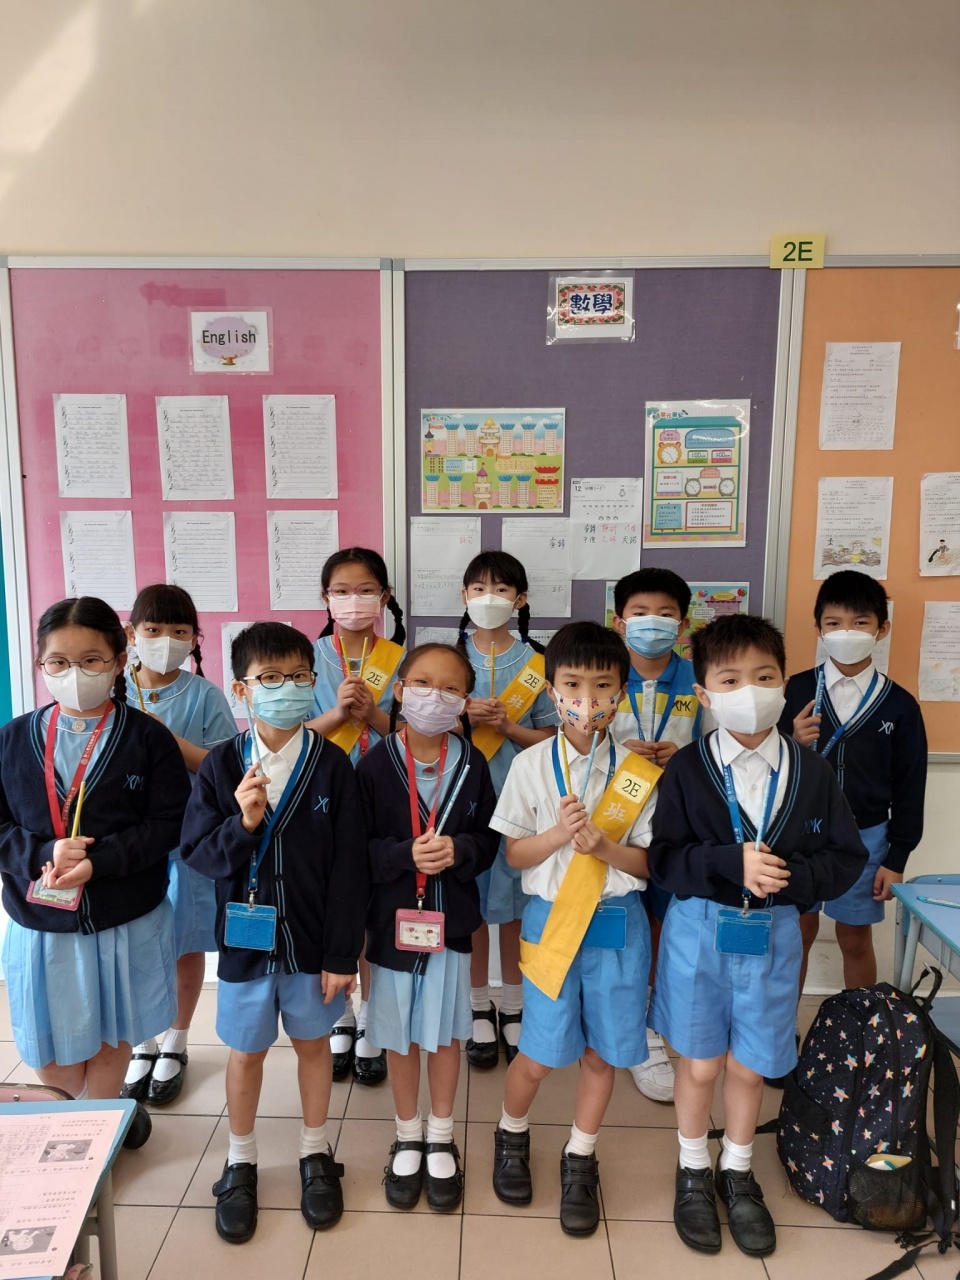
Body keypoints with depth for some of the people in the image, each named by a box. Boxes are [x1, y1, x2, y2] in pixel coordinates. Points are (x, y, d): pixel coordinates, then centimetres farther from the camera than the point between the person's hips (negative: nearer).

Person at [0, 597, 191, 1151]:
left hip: (127, 922, -2)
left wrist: (96, 862, -24)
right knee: (50, 1058, 14)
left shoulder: (147, 737, -10)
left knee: (112, 1040, 18)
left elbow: (166, 823, -13)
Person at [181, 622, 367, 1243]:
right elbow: (196, 851, -6)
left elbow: (349, 866, -10)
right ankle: (241, 1163, 40)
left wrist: (343, 954, -10)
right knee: (246, 1050, 17)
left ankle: (316, 1154, 40)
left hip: (313, 938, 0)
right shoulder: (222, 765, -8)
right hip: (245, 936, 1)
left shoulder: (331, 765, -12)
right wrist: (241, 823, -26)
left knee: (314, 1042, 18)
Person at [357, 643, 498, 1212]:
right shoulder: (376, 764, -10)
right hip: (393, 917, -1)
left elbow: (488, 840, -2)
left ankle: (441, 1139, 37)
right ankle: (408, 1138, 37)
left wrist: (457, 850, -21)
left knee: (445, 1032, 15)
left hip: (451, 919, 1)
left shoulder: (473, 765, -6)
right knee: (400, 1034, 15)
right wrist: (406, 855, -24)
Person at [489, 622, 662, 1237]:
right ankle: (511, 1134, 39)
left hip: (618, 924, 1)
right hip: (552, 920, -1)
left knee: (602, 1053, 12)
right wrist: (559, 833, -20)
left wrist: (601, 845, -20)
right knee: (540, 1056, 8)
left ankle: (580, 1160, 36)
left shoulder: (638, 772, -4)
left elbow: (648, 860, -2)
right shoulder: (531, 765, -5)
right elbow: (515, 853, -2)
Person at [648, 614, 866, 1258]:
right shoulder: (688, 768, -11)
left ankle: (737, 1173, 41)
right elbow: (665, 860, -12)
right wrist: (732, 864, -26)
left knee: (751, 1066, 16)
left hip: (773, 934, 2)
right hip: (700, 931, -1)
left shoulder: (811, 771, -5)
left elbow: (847, 858, -2)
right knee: (700, 1064, 12)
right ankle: (693, 1172, 37)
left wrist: (789, 877, -19)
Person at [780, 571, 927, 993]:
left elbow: (909, 787, 0)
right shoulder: (797, 690, -7)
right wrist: (792, 745, -23)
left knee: (856, 940, 14)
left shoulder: (899, 704, -5)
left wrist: (897, 857, -1)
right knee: (799, 931, 13)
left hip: (865, 837, 0)